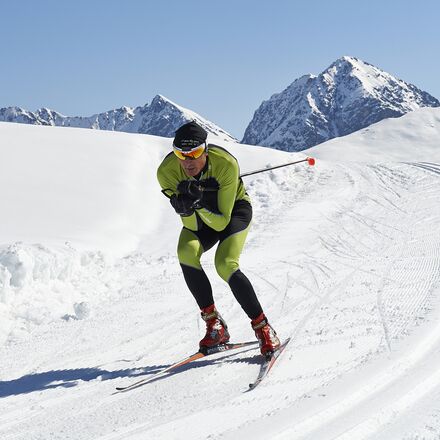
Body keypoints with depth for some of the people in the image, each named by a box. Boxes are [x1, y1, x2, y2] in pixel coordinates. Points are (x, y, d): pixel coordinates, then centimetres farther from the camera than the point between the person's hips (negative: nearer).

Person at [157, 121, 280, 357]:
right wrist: (186, 209, -45)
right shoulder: (166, 172, -27)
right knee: (186, 253, -28)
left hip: (234, 208, -3)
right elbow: (192, 226, -23)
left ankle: (263, 329, -11)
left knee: (225, 265, -27)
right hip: (200, 217, 3)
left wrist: (200, 205, -48)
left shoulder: (226, 164, -35)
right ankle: (214, 325, -14)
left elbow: (221, 223, -31)